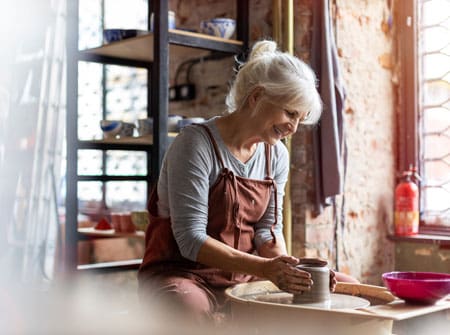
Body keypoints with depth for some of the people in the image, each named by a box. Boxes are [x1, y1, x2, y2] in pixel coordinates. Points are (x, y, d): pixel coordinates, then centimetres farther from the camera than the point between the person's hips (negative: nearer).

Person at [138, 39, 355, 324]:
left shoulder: (277, 154, 5)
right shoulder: (197, 143, -17)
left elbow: (268, 227, 4)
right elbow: (191, 239, -22)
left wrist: (287, 267, -17)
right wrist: (263, 268, -31)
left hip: (244, 277, 7)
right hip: (185, 274, -7)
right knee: (193, 308, -42)